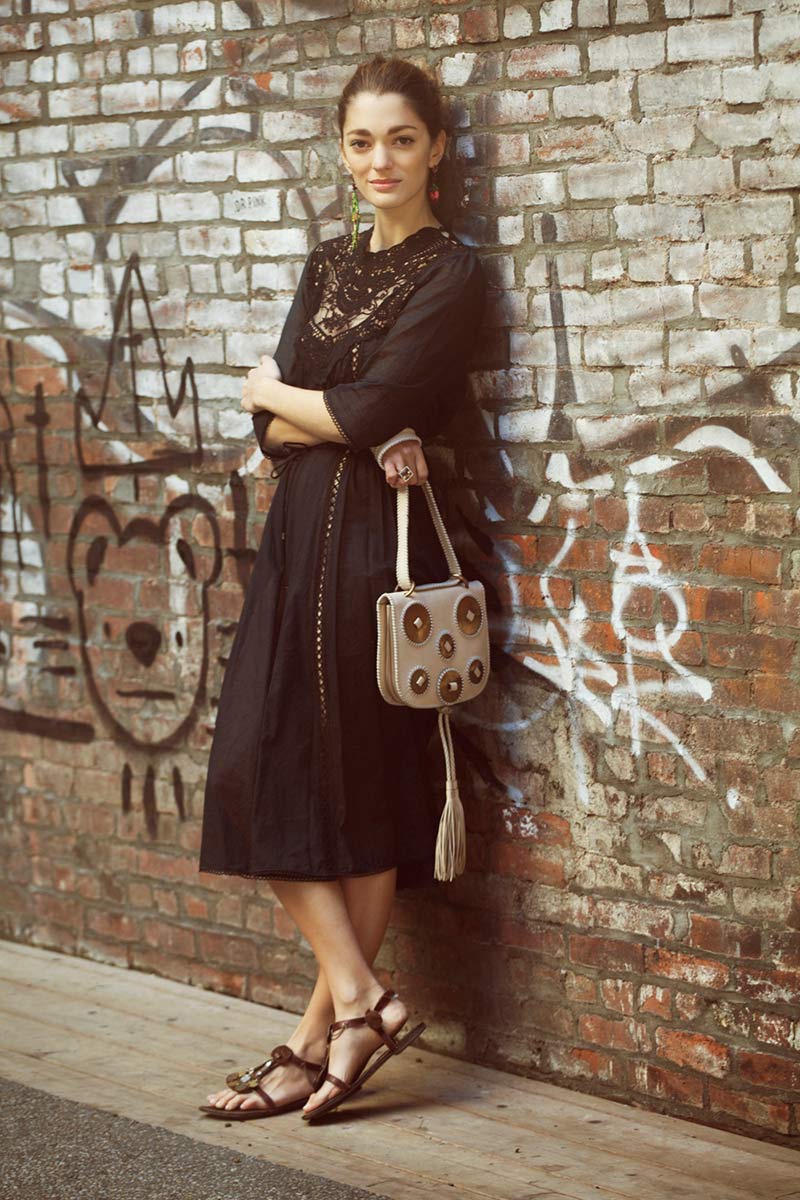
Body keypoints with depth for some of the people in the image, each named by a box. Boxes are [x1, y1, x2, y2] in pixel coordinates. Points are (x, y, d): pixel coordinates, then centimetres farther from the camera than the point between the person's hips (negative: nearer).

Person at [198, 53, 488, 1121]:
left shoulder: (453, 274, -4)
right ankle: (361, 1001, 7)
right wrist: (363, 429, -13)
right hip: (300, 538, 7)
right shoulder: (328, 266, 15)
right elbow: (272, 431, 6)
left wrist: (276, 392, 3)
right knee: (258, 765, 1)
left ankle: (324, 1033, 6)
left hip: (383, 543, -7)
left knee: (364, 785, -2)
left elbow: (373, 408, -15)